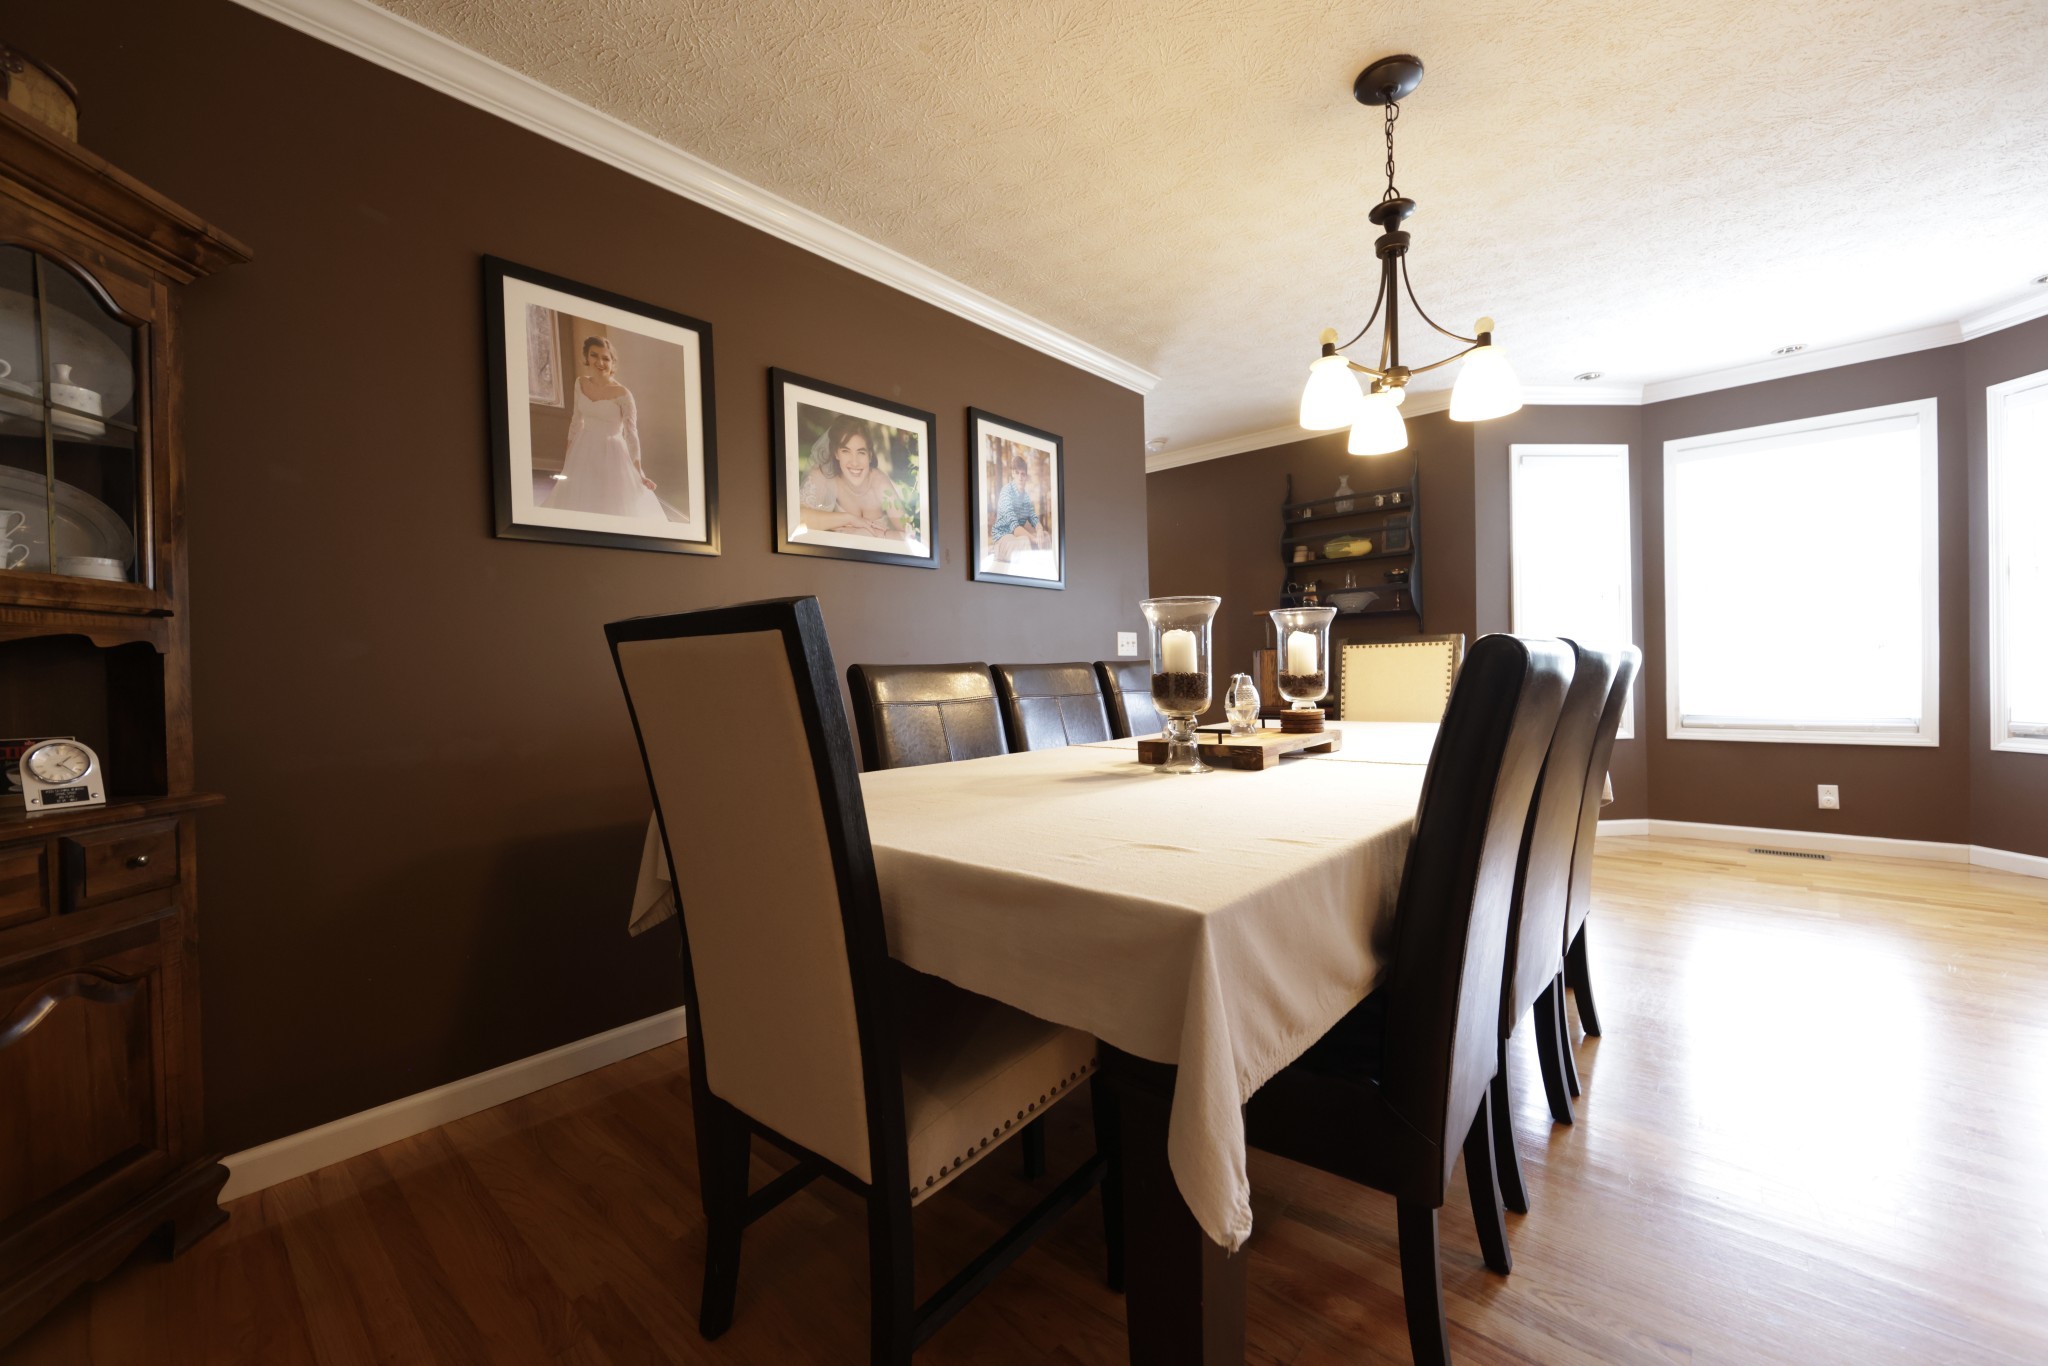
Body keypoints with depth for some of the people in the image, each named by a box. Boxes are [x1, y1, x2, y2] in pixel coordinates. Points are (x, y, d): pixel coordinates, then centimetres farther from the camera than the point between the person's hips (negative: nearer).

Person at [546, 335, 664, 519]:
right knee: (578, 501, 16)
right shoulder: (581, 383, -1)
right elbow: (577, 419, 9)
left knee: (614, 504, 5)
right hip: (584, 451, 5)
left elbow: (631, 433, -16)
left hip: (611, 453, -5)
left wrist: (638, 473, -18)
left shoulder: (622, 394, -17)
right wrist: (569, 452, 13)